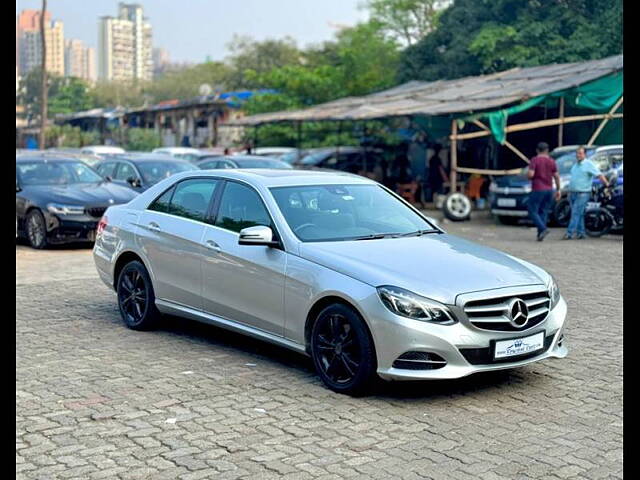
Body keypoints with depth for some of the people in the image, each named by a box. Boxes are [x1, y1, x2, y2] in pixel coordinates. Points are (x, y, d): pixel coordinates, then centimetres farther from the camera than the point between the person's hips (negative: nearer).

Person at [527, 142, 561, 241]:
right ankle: (540, 234, 5)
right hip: (549, 190, 5)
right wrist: (558, 190, 12)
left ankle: (543, 229, -19)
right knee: (543, 212, 9)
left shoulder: (534, 160, -8)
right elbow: (557, 176, 6)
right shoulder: (552, 161, 6)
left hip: (537, 189, -5)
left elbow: (530, 174, -19)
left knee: (533, 211, 0)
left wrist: (528, 175, 4)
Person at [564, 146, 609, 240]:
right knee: (579, 214, 10)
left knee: (576, 213, -11)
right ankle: (581, 232, 15)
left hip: (582, 194, -7)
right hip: (573, 193, 7)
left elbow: (599, 174, -13)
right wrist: (570, 192, 24)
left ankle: (569, 233, -14)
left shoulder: (589, 164, -7)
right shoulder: (575, 164, 16)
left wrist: (606, 184, -21)